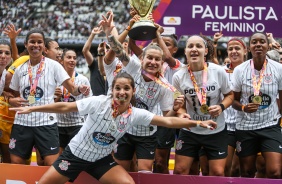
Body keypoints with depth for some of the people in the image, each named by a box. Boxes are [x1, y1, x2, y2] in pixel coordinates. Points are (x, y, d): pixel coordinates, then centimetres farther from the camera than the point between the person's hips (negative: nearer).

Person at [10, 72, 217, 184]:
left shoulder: (136, 114, -13)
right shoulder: (99, 103, -22)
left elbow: (167, 121, -15)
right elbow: (65, 107, -16)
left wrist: (198, 123, -23)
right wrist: (31, 109, -13)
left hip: (101, 159, 2)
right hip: (76, 153, -2)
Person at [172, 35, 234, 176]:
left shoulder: (218, 71, -12)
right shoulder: (178, 76, -9)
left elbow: (229, 95, 1)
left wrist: (221, 107, -19)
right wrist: (182, 114, -20)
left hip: (216, 131, -1)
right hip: (189, 130, 1)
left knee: (217, 173, 0)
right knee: (180, 170, 2)